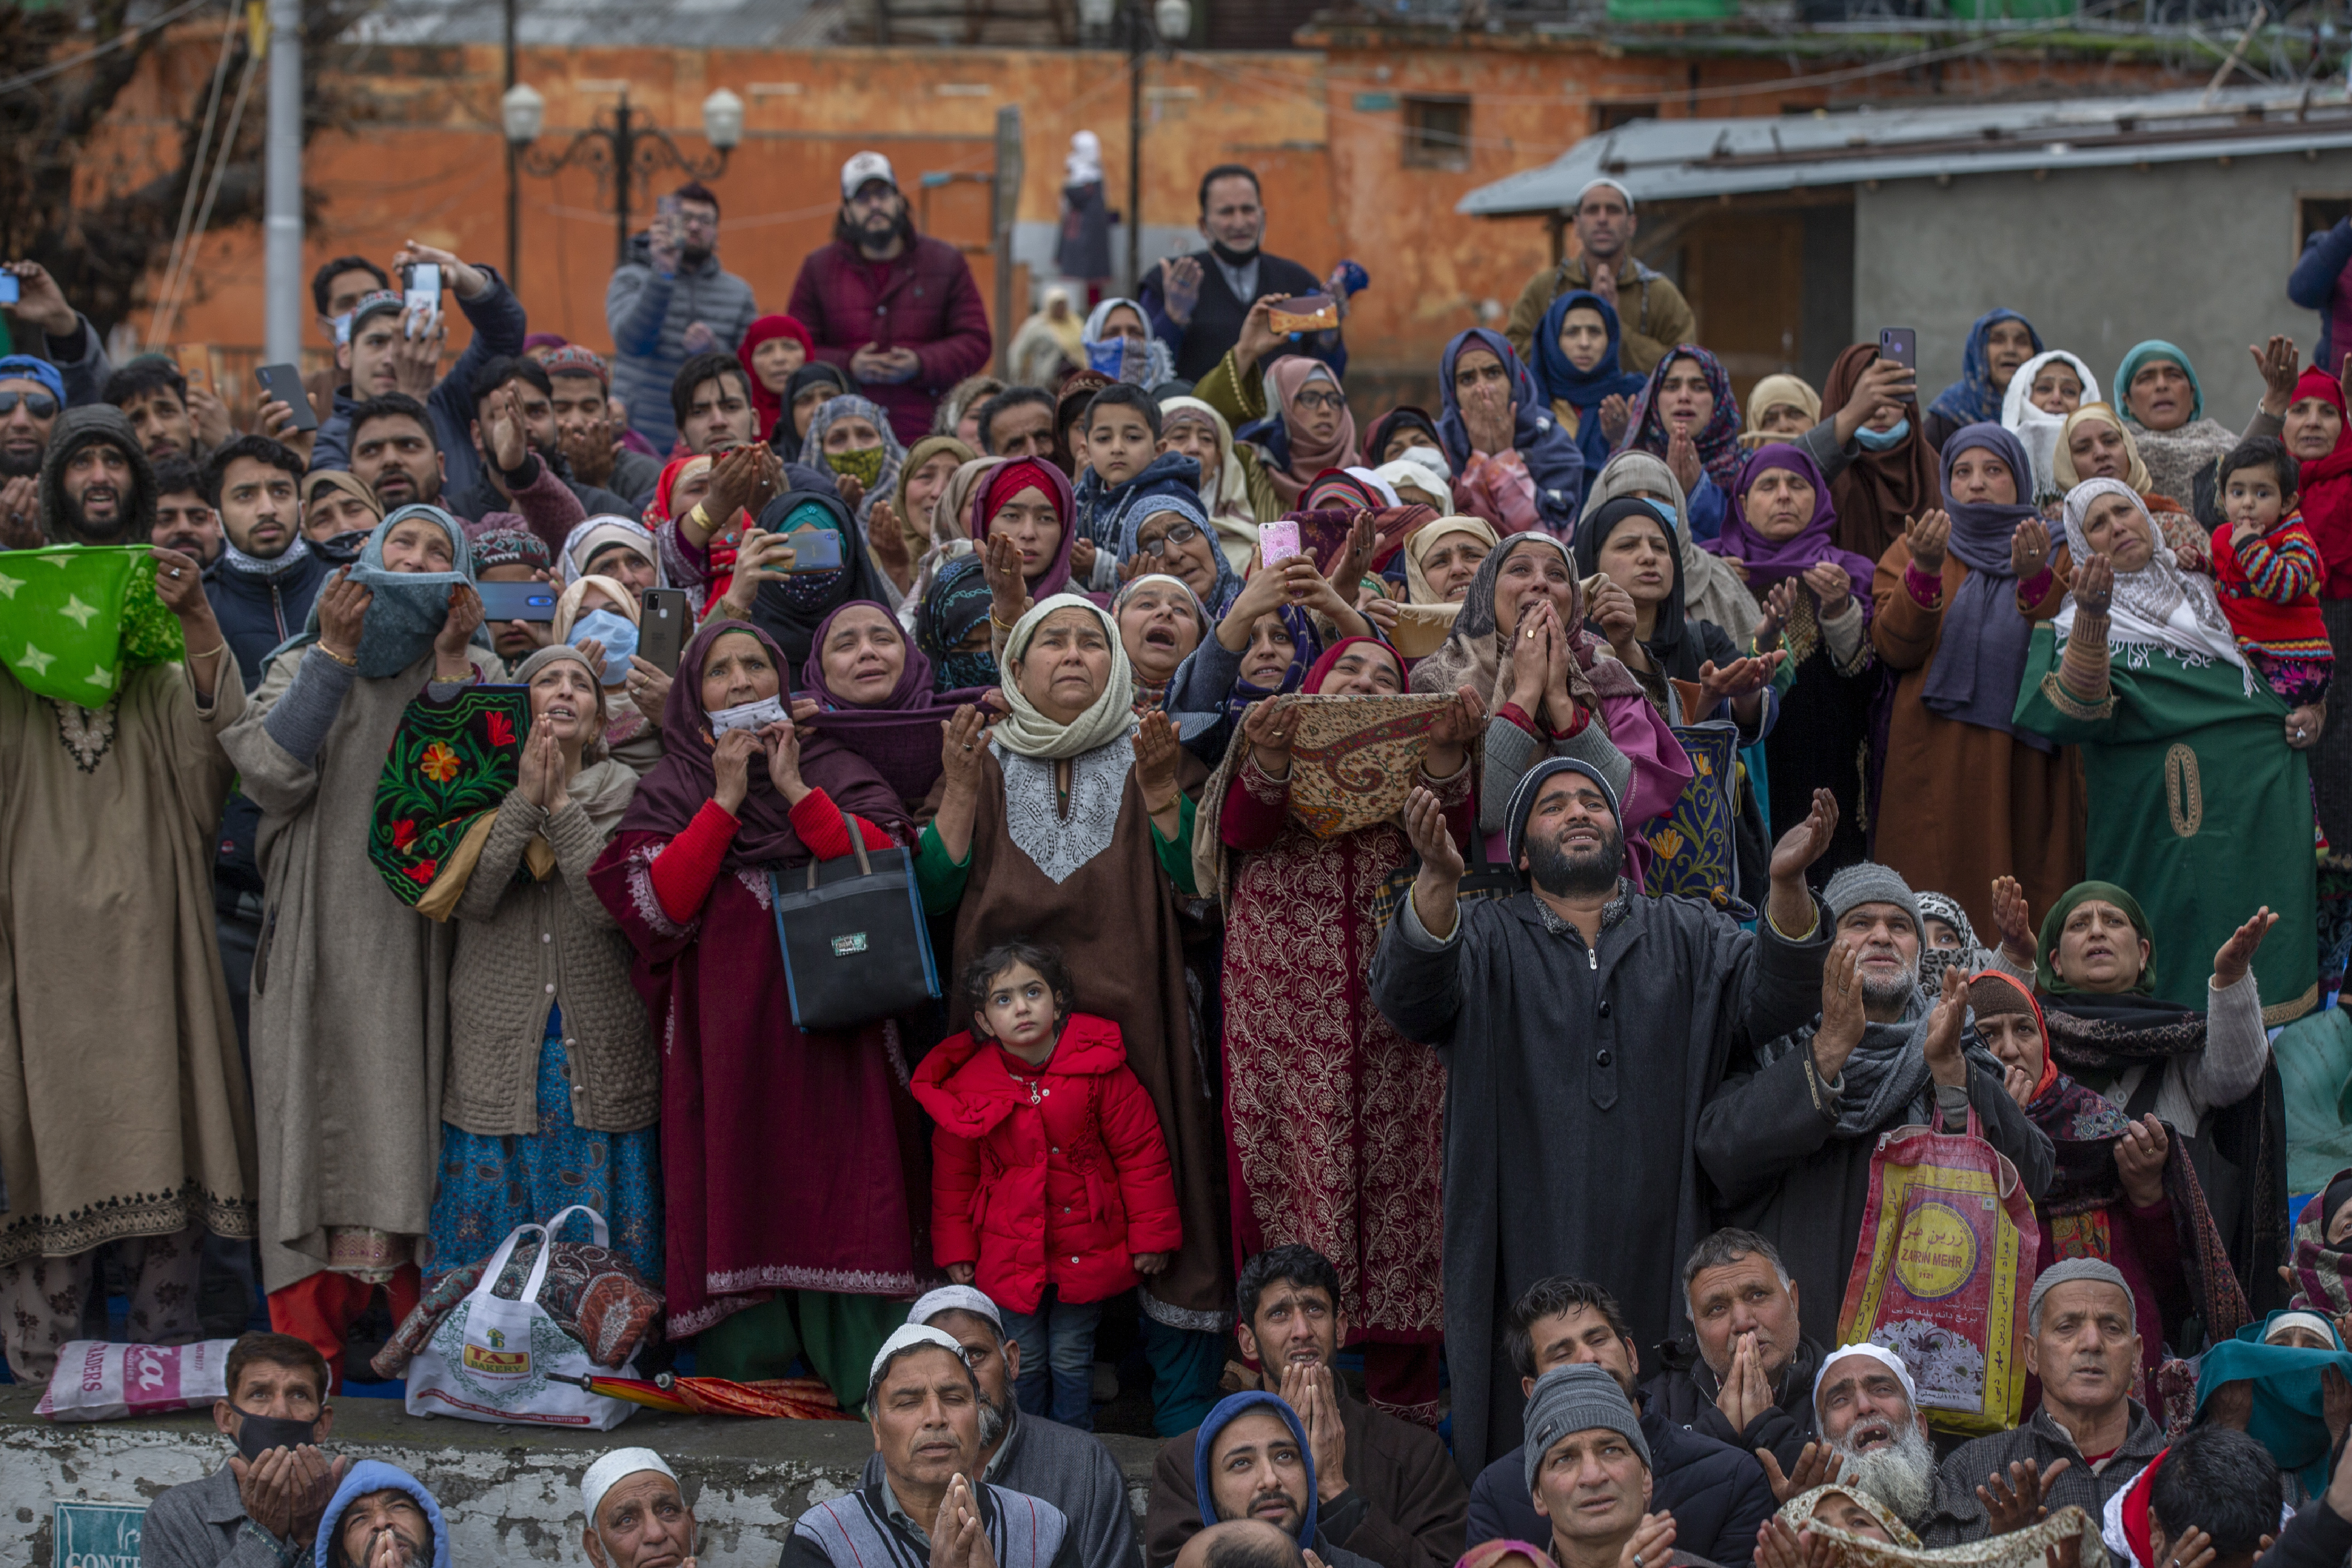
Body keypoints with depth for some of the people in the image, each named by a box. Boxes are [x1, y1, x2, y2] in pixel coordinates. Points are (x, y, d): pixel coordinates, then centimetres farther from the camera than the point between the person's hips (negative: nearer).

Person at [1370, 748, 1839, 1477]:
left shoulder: (1688, 937, 16)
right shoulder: (1486, 940, 10)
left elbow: (1767, 1003, -2)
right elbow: (1410, 994, -11)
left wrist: (1787, 884, -20)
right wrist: (1439, 881, -31)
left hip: (1655, 1247, 2)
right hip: (1526, 1256, -2)